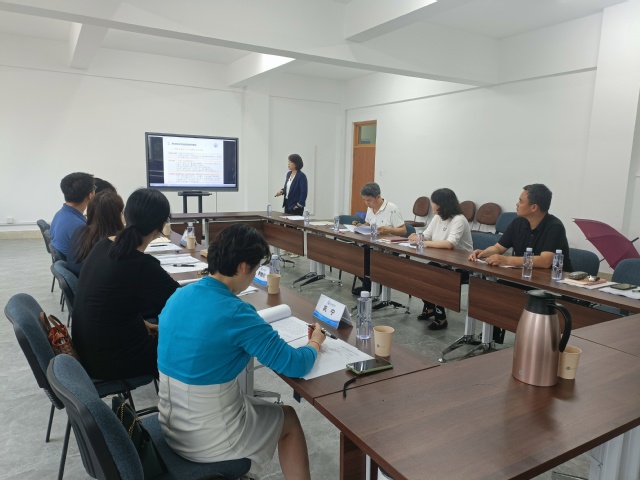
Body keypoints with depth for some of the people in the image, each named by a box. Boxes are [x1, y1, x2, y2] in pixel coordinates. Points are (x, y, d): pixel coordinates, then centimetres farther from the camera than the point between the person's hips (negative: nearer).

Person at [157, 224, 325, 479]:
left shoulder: (179, 295, -4)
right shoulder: (235, 312, -25)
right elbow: (294, 365, -17)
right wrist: (315, 343, 2)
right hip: (209, 440, -7)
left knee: (255, 403, 30)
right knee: (289, 419, 17)